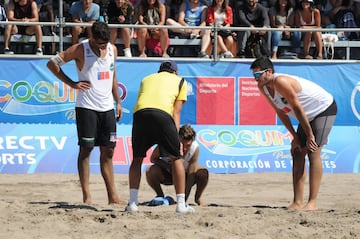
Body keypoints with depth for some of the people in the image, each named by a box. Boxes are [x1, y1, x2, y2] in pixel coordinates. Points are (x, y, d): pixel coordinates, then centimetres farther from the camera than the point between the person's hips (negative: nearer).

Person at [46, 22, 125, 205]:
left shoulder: (112, 50, 9)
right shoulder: (80, 50, -7)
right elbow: (52, 63, -5)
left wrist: (118, 102, 18)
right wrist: (71, 83, -7)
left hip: (107, 107, 5)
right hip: (86, 106, -5)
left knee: (108, 151, 7)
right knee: (86, 148, -5)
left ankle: (112, 196, 10)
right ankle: (86, 196, -3)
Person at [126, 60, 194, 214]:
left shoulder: (146, 79, 36)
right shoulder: (180, 81, 27)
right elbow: (176, 112, 16)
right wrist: (175, 138, 11)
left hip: (140, 113, 3)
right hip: (162, 113, -3)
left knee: (137, 158, 19)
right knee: (176, 158, 11)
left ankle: (132, 203, 14)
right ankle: (181, 204, 8)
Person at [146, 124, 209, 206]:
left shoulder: (195, 148, -29)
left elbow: (191, 174, -29)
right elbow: (153, 158, -15)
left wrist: (185, 198, -35)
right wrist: (168, 166, -34)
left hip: (185, 175, 0)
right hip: (168, 175, 0)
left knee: (203, 173, -30)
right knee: (151, 171, -32)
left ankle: (198, 197, 2)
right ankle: (160, 195, -1)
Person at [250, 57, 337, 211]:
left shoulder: (280, 82, -32)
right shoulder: (263, 88, -5)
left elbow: (297, 108, -28)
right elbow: (281, 112, 5)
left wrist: (310, 135, -23)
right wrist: (294, 137, 2)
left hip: (325, 109, -9)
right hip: (309, 116, 9)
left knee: (313, 152, -19)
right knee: (297, 154, 1)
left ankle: (312, 202, -22)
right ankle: (297, 202, -1)